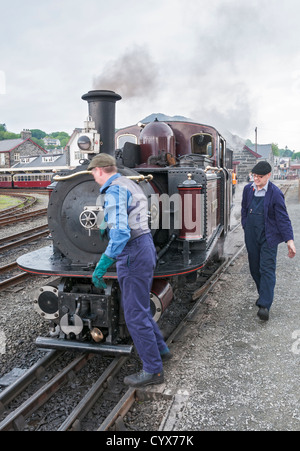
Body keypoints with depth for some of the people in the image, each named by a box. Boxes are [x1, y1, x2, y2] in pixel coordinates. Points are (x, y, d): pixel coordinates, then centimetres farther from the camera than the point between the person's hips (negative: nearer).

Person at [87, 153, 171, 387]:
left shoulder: (114, 190, -16)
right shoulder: (130, 185, 16)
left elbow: (121, 232, -27)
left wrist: (102, 266, -25)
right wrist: (106, 227, 50)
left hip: (133, 255, -10)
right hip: (145, 247, 10)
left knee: (135, 315, 1)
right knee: (138, 308, 23)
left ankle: (153, 370, 14)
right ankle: (161, 350, 36)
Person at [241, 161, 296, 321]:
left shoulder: (275, 193, -11)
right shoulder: (248, 189, 4)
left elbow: (283, 217, -12)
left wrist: (289, 240, -18)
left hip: (268, 237, -5)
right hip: (251, 237, 5)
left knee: (267, 269, -8)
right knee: (255, 268, 13)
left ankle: (265, 305, -10)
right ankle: (263, 294, 33)